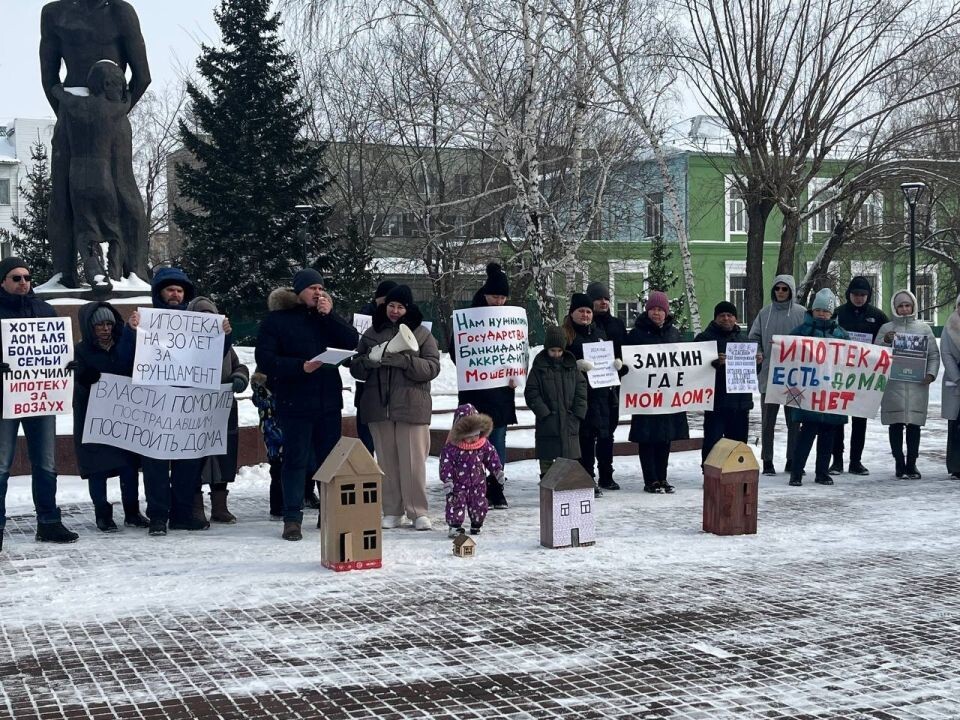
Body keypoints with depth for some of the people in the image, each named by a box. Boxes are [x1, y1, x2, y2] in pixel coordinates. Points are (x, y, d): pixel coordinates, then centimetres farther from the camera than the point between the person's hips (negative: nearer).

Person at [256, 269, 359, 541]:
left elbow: (351, 342, 0)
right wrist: (300, 367, -21)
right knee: (296, 460, -2)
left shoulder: (326, 316, 13)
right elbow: (264, 359, -10)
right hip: (295, 403, -5)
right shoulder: (276, 320, -2)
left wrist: (329, 315, -9)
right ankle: (292, 519, 3)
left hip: (329, 401, 5)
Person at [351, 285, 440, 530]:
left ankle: (418, 512, 3)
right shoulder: (372, 333, 12)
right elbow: (356, 367, 10)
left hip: (411, 406, -3)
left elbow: (432, 367, -7)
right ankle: (392, 512, 13)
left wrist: (402, 359, -20)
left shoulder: (421, 334, 4)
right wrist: (372, 359, -12)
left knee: (414, 461, -4)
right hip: (378, 406, 3)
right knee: (386, 461, 6)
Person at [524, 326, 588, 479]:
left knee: (570, 457, 8)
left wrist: (578, 411, -2)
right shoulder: (539, 367, -2)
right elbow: (531, 393, -4)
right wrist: (543, 412, -12)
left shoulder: (571, 365, 8)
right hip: (547, 423, -3)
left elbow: (581, 387, 8)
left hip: (570, 420, 3)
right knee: (547, 459, 3)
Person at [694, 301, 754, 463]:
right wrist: (715, 362, -32)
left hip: (741, 400, 6)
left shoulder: (742, 337, 18)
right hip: (716, 400, -6)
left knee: (739, 441, 12)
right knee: (713, 442, -7)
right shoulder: (705, 338, -2)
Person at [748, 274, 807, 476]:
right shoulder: (764, 313, 6)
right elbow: (753, 338, 9)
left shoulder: (801, 313, -1)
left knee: (794, 420, 8)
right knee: (768, 421, 6)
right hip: (768, 375, 1)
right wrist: (756, 354, -8)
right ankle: (767, 461, 13)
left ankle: (793, 460, 18)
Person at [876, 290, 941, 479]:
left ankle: (911, 463, 9)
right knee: (895, 424, 0)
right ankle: (899, 462, 9)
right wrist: (885, 341, -13)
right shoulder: (886, 328, 8)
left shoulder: (923, 328, 10)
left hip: (917, 384, 1)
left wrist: (931, 373, -2)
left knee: (914, 424, 0)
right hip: (893, 383, 0)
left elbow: (934, 354, 12)